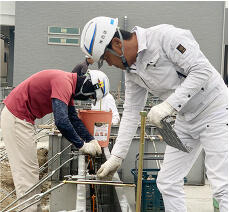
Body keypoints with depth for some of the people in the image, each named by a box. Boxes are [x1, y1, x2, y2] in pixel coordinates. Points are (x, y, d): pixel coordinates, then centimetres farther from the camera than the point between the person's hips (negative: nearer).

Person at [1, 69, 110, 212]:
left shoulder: (69, 85, 9)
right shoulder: (64, 82, -24)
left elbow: (73, 118, 15)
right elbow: (61, 121, -34)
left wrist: (91, 140, 6)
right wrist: (82, 146, -24)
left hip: (23, 119, 11)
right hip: (16, 118, -11)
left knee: (31, 170, 14)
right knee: (26, 170, -8)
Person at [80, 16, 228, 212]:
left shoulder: (164, 36, -20)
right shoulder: (131, 70, 4)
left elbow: (202, 69, -23)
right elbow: (131, 113, 10)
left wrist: (169, 104, -29)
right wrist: (116, 156, 8)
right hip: (186, 119, 8)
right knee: (167, 183, 7)